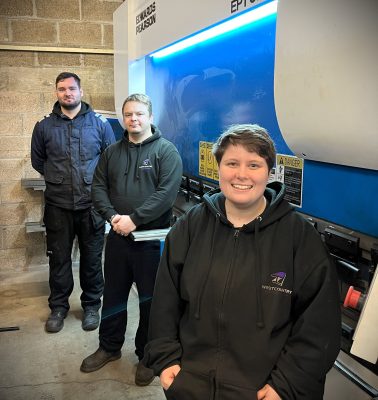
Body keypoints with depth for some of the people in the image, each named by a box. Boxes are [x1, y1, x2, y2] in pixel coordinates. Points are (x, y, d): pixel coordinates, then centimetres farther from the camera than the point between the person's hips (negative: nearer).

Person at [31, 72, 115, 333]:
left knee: (92, 258, 9)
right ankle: (58, 307, 26)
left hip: (92, 204, -1)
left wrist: (97, 181, 1)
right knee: (59, 258, 9)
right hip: (57, 205, 1)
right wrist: (57, 177, 8)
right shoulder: (44, 126, 4)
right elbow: (37, 160, 15)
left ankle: (92, 306, 26)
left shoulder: (100, 123, 1)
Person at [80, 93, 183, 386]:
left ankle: (148, 356, 26)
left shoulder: (166, 150, -6)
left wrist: (134, 219, -20)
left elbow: (167, 192, -17)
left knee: (150, 298, 8)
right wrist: (112, 216, -11)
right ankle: (109, 347, 36)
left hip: (152, 238, -4)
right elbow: (99, 187, 7)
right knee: (113, 294, 17)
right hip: (117, 236, 5)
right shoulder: (112, 152, 10)